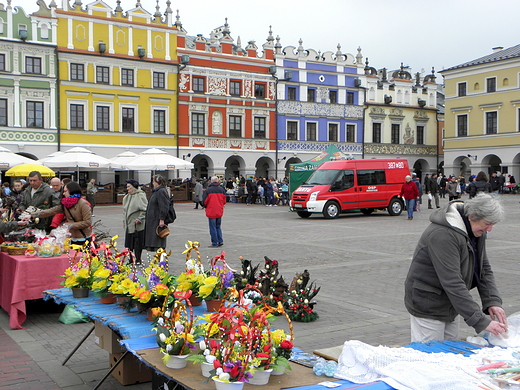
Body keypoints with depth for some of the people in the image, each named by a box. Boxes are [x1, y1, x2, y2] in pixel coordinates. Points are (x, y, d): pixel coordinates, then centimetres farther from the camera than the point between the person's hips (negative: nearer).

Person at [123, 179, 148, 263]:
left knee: (138, 244, -1)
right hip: (129, 225, 8)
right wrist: (124, 221, 18)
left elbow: (145, 209, -15)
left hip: (138, 225, -8)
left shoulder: (140, 196, -10)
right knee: (129, 244, 8)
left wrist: (139, 219, -17)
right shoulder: (127, 197, 16)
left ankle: (138, 260, 8)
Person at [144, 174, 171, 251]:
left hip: (158, 221, -11)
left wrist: (162, 220, -25)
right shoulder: (156, 191, 18)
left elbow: (164, 207, -22)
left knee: (158, 244, -9)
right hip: (153, 221, 11)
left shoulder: (161, 191, -16)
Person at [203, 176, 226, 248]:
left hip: (211, 212, -5)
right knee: (218, 227, 18)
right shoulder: (222, 190, 2)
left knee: (213, 228, 3)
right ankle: (220, 241, 12)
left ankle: (215, 243, 5)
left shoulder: (208, 190, -13)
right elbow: (224, 201, 9)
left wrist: (206, 207, 13)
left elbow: (204, 201, -7)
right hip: (219, 211, 5)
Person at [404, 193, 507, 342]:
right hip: (427, 306, -9)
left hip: (451, 306, 9)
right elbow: (453, 283, -33)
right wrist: (482, 321, -34)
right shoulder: (442, 235, -29)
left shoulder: (477, 231, 1)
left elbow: (484, 269, 6)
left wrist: (493, 301, -11)